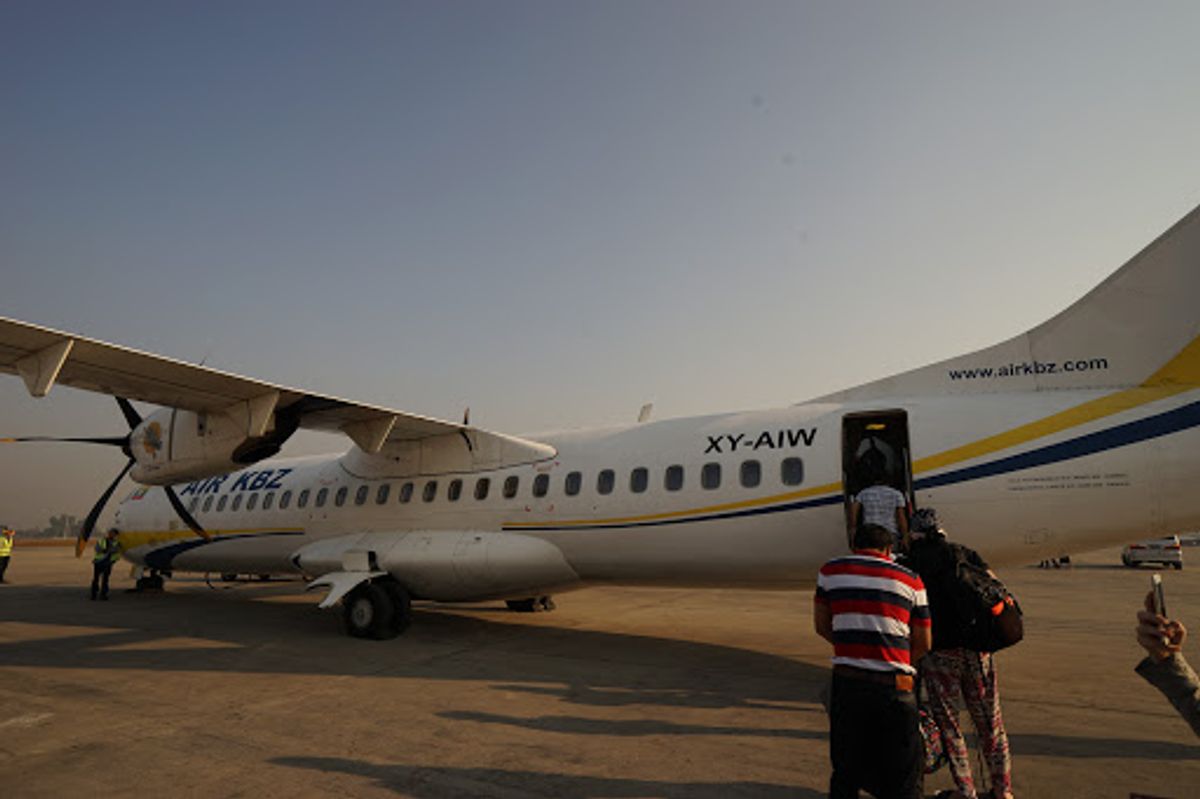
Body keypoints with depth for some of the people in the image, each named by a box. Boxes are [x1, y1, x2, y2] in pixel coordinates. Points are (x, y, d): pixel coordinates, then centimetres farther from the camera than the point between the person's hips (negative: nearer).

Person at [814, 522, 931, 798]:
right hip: (894, 686, -1)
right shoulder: (911, 580, 7)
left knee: (845, 774, 16)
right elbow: (923, 644, 11)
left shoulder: (831, 571, 6)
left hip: (847, 681, 1)